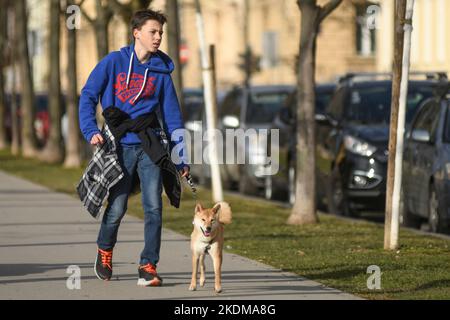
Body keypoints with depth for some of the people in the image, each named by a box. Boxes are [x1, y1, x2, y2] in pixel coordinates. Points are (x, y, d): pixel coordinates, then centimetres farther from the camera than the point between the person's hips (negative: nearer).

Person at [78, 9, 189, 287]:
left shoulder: (161, 71, 6)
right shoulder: (114, 62, 0)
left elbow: (172, 117, 7)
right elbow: (88, 96, 2)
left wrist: (181, 159, 3)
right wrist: (91, 131, -12)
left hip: (150, 147, 2)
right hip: (120, 147, -2)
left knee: (154, 208, -8)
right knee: (117, 208, 1)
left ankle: (148, 266, -2)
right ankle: (105, 250, 29)